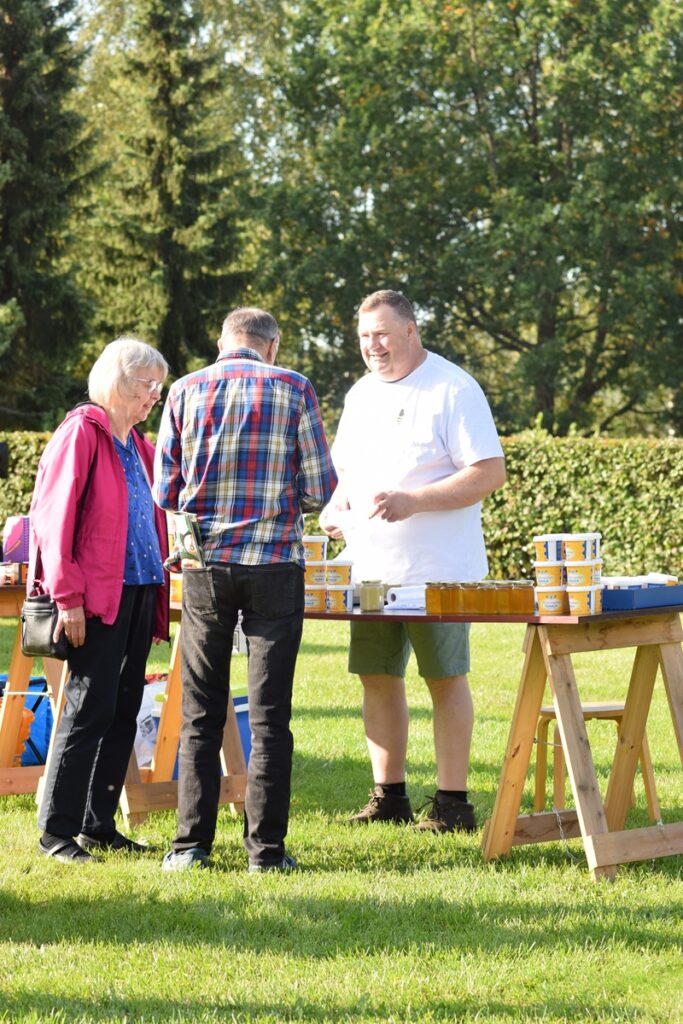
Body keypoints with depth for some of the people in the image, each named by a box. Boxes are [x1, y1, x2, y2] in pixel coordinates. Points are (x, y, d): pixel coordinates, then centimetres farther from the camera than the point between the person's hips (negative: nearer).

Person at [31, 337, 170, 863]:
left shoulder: (136, 444, 19)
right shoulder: (82, 433, -8)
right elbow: (53, 518, -14)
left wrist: (159, 592, 14)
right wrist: (67, 597, -18)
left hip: (139, 594, 8)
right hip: (98, 597, -8)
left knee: (123, 712, 9)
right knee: (89, 709, -8)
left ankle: (99, 824, 16)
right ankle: (57, 830, -3)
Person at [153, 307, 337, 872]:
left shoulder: (186, 391, 3)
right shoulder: (294, 389, -2)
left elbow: (166, 491, 3)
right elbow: (320, 488, -3)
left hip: (206, 567, 2)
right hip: (275, 565, -2)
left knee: (201, 714, 9)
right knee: (269, 715, 3)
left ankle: (192, 845, 7)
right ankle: (266, 847, 3)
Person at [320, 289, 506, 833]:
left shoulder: (454, 389, -7)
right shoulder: (361, 395, 15)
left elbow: (490, 472, -13)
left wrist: (412, 501, -21)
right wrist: (336, 505, 2)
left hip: (437, 571, -6)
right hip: (370, 569, 6)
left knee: (445, 678, -2)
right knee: (378, 678, 7)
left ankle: (453, 801, 2)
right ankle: (389, 795, 15)